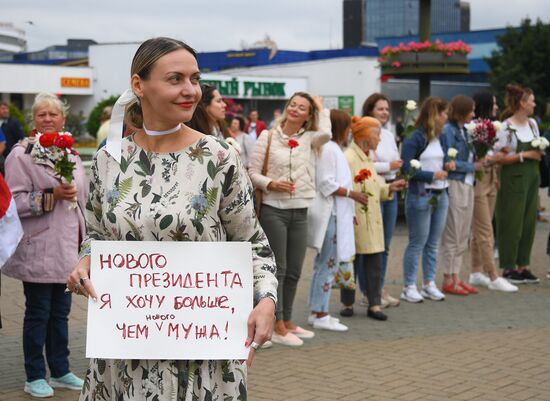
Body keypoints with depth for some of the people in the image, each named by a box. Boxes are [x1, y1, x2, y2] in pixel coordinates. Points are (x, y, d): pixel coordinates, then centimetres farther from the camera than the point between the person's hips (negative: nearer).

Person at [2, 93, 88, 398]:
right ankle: (35, 377, 10)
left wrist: (81, 239, 21)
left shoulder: (70, 154, 13)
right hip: (38, 250, -6)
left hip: (66, 248, 6)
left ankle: (60, 371, 24)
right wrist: (51, 196, -23)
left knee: (60, 312, 13)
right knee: (38, 313, 1)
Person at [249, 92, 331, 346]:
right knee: (277, 269, -2)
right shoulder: (268, 137, 0)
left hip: (300, 212, 4)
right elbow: (253, 173, -1)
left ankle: (287, 322, 25)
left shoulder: (309, 139, 6)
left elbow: (325, 134, -18)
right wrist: (271, 184, -18)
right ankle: (278, 328, 3)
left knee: (294, 271, 12)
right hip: (274, 210, -4)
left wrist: (321, 109, -4)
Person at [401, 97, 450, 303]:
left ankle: (429, 284, 20)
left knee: (433, 243, 11)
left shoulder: (439, 138, 13)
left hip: (440, 195, 7)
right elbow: (407, 169, -16)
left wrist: (446, 167, 3)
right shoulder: (415, 139, -11)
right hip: (421, 196, -7)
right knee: (417, 243, -1)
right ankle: (409, 286, 7)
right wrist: (432, 175, -18)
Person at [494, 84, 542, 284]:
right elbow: (500, 158, -15)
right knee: (512, 225, -3)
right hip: (513, 180, -7)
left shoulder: (532, 124, 11)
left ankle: (524, 267, 16)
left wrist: (539, 153, 1)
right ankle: (509, 269, 5)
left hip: (531, 178, 7)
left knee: (529, 223, 8)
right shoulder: (506, 128, -10)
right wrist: (524, 155, -18)